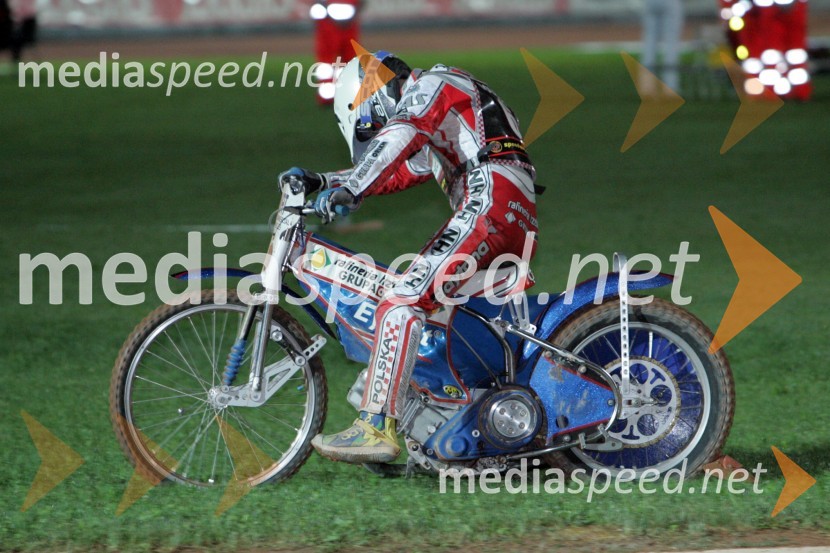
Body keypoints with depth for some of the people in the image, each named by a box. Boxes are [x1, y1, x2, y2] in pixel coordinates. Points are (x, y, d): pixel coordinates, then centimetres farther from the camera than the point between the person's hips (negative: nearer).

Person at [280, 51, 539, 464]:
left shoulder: (433, 85, 6)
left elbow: (397, 139, -12)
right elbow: (393, 173, 36)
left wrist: (350, 189, -24)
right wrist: (320, 181, 24)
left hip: (493, 202, -10)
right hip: (521, 227, 10)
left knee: (403, 302, -19)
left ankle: (377, 427, -30)